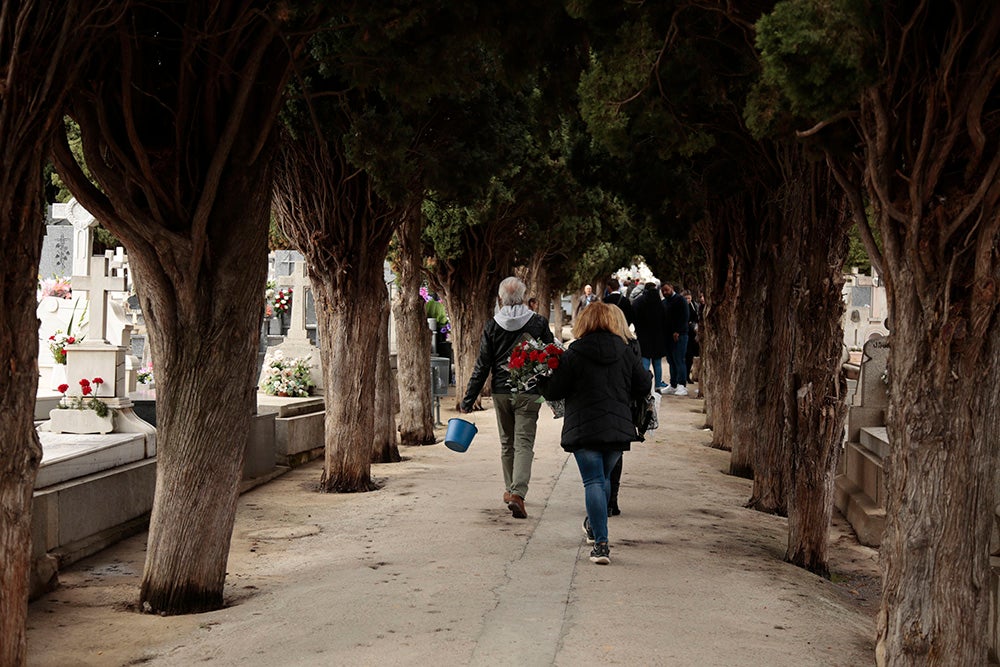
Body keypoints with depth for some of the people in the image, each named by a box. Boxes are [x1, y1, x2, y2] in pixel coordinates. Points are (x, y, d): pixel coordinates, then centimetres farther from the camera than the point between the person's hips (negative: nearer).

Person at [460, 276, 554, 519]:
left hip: (501, 392, 2)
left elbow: (482, 366, -2)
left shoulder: (492, 326, -2)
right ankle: (517, 493, -19)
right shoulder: (539, 323, -4)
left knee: (506, 442, 17)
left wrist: (468, 400, 4)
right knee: (524, 443, -3)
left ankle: (510, 490, 28)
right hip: (529, 393, -2)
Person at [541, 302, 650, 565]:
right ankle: (594, 527, 41)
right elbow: (643, 387, 9)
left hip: (583, 429, -4)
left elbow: (553, 392, -6)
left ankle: (601, 544, -10)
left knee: (593, 482, -2)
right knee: (604, 478, 21)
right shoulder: (625, 353, 2)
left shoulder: (574, 354, -8)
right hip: (618, 429, 4)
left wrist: (544, 380, 15)